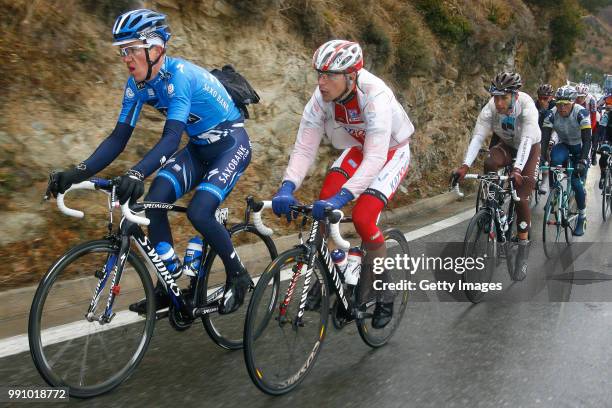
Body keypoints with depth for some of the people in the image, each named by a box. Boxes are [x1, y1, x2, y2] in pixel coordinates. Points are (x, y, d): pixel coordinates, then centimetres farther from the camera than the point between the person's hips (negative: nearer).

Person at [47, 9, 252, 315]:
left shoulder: (179, 75, -27)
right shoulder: (137, 85, -5)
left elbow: (172, 137, -38)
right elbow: (119, 138, -6)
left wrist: (137, 174, -53)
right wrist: (79, 172, -19)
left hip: (231, 144, -7)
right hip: (199, 149, 7)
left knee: (199, 212, -25)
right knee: (154, 200, -14)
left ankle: (237, 275, 1)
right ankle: (167, 286, 0)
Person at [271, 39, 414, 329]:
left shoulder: (375, 96, -37)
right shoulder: (321, 98, -23)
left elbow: (376, 158, -44)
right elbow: (304, 149, -24)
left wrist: (343, 196, -56)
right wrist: (287, 187, -42)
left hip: (392, 152, -5)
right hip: (359, 148, 5)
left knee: (363, 217, -21)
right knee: (325, 200, -18)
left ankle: (384, 292, 2)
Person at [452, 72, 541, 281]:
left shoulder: (526, 106, -33)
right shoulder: (490, 108, -25)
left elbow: (526, 140, -42)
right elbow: (477, 137, -31)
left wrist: (517, 170, -56)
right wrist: (465, 166, -44)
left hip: (530, 146, -3)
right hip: (507, 145, 3)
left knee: (521, 196, -15)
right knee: (489, 164, -33)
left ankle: (523, 248, -4)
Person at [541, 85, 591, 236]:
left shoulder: (581, 113, -27)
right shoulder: (552, 114, -20)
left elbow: (587, 140, -32)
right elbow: (544, 138, -24)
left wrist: (582, 160, -44)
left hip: (580, 147, -2)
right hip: (564, 145, 2)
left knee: (577, 182, -13)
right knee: (555, 160, -34)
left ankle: (582, 217, 7)